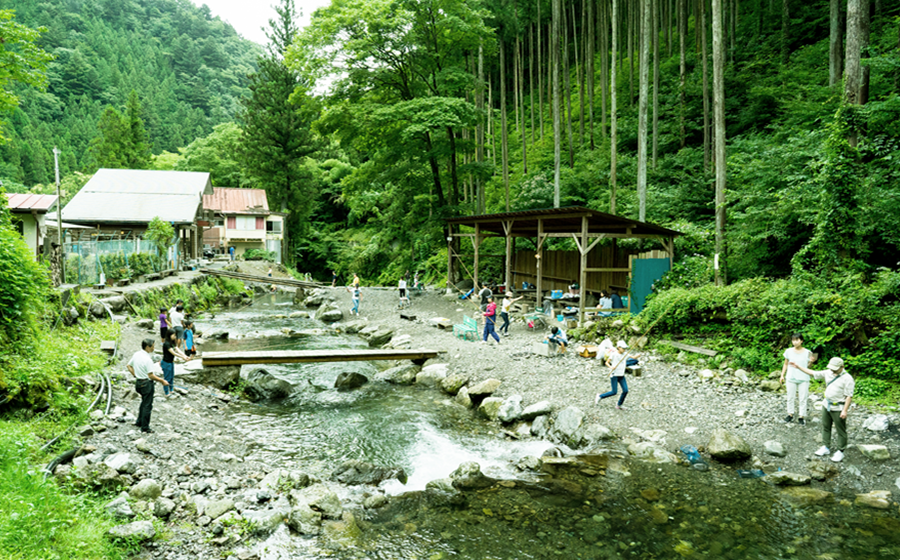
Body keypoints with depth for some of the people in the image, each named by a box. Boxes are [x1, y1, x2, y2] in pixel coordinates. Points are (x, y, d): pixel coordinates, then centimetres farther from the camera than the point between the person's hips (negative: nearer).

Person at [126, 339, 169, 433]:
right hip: (147, 384, -9)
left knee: (144, 402, 27)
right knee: (147, 405, 4)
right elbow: (151, 375, -24)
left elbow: (129, 366, 13)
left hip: (139, 382, 9)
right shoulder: (147, 359, -25)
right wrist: (162, 381, -15)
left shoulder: (136, 354, 1)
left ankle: (139, 422, 38)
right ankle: (145, 428, 12)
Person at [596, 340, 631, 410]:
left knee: (625, 390, -6)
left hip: (621, 375, 5)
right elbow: (607, 363, -5)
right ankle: (600, 396, 15)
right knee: (614, 392, -7)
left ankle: (619, 405, 12)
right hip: (614, 375, -5)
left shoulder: (625, 354, 4)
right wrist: (611, 367, -25)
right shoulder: (613, 354, -11)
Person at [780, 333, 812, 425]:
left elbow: (808, 366, 2)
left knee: (803, 398, 4)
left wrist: (810, 361, -19)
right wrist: (782, 375, 4)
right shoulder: (789, 351, -3)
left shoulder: (807, 352, -6)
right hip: (791, 378, 1)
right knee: (790, 397, 11)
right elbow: (786, 364, 7)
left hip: (803, 379, -1)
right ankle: (790, 414, 24)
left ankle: (802, 416, 14)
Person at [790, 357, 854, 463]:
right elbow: (813, 373, 10)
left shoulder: (847, 378, -17)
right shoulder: (828, 373, 1)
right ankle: (826, 447, 29)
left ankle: (840, 452, 14)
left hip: (838, 408, -7)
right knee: (825, 427, 16)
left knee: (841, 431, 4)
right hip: (827, 405, 7)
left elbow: (849, 396, -17)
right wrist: (798, 366, 7)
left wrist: (845, 410, -20)